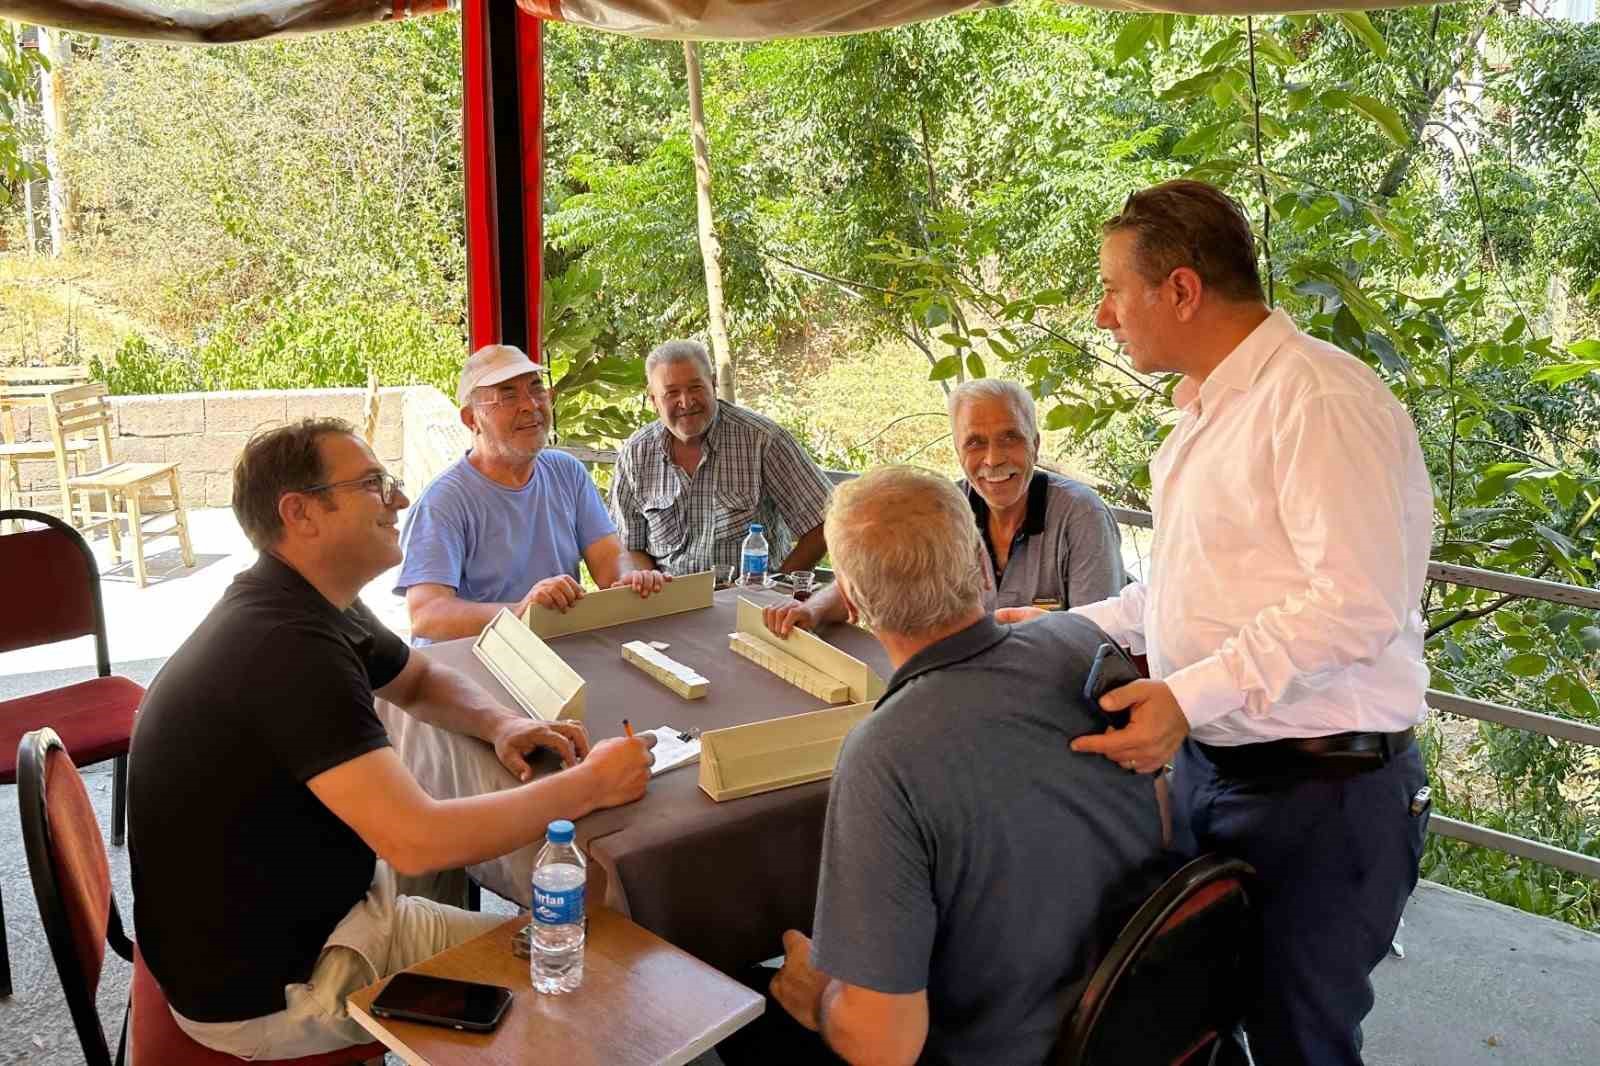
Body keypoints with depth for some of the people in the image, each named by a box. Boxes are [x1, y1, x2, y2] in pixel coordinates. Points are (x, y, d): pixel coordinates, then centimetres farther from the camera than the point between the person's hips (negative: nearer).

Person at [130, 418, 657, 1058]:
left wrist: (501, 726, -4)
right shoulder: (289, 645, -31)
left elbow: (421, 682, 18)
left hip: (291, 914, 9)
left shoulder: (310, 607, 0)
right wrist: (590, 785, -25)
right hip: (265, 990, -9)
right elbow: (418, 842, -37)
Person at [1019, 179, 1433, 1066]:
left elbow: (1356, 601, -26)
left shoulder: (1318, 398, -18)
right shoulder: (1204, 410, 13)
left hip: (1320, 791, -9)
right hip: (1205, 764, 9)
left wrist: (1191, 695, -29)